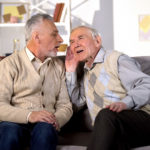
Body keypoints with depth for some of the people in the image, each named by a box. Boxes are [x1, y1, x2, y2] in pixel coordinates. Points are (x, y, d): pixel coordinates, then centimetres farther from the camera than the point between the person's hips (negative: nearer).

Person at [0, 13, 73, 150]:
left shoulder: (59, 66, 20)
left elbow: (65, 104, 14)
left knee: (45, 129, -33)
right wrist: (29, 115, -23)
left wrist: (57, 119, -9)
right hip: (16, 124, -3)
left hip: (45, 125, 3)